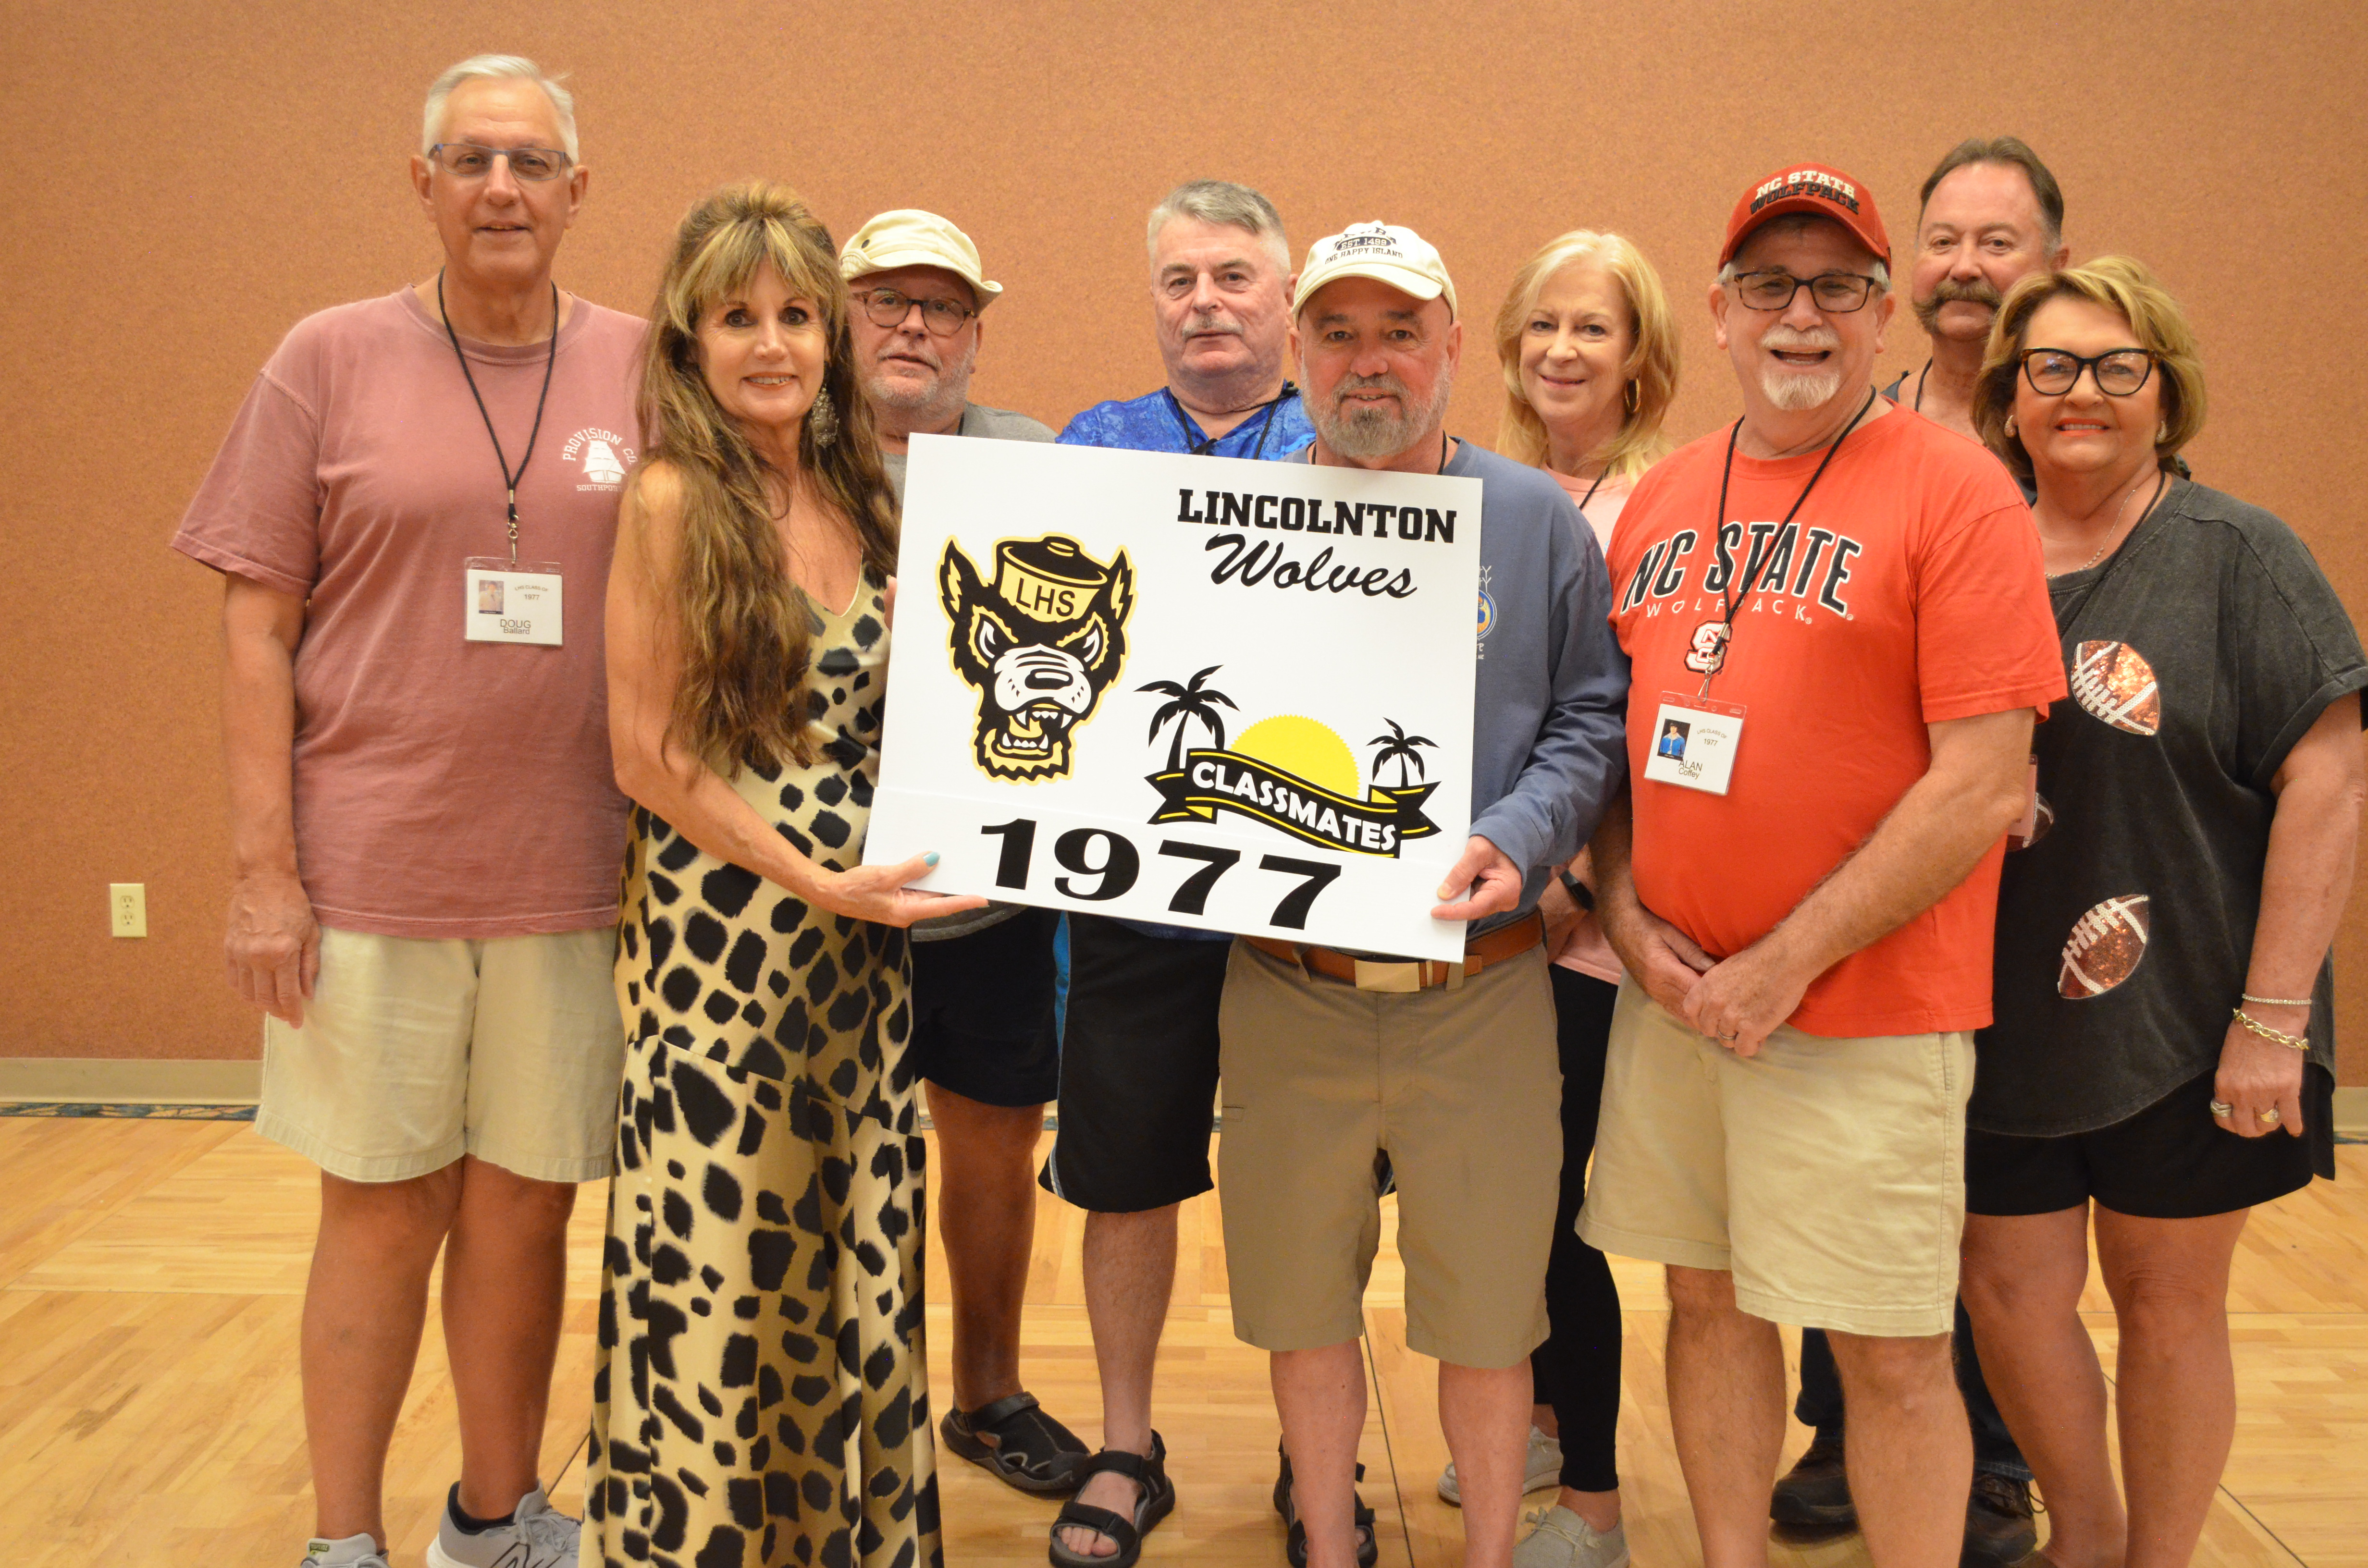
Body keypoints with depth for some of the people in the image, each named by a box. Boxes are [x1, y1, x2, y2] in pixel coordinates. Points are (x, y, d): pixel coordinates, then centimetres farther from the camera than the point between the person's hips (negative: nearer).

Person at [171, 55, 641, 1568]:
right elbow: (258, 630, 0)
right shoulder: (330, 362, 1)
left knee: (525, 1212, 12)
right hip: (371, 875, -1)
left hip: (572, 878, 2)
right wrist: (263, 868, -6)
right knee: (383, 1212, 7)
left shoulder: (643, 373, 5)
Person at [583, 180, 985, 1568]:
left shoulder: (860, 497, 9)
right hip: (723, 925, -6)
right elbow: (649, 754, -10)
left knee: (855, 1255, 12)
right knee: (722, 1256, 2)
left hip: (861, 933, 6)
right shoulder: (673, 500, -8)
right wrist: (814, 879, -15)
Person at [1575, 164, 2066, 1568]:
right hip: (1672, 998, 6)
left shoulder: (1956, 491, -8)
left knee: (1892, 1351, 3)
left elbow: (1985, 788, -13)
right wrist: (1629, 919, 0)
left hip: (1866, 1010, -5)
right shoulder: (1664, 496, 10)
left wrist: (1787, 964, -14)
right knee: (1709, 1301, 15)